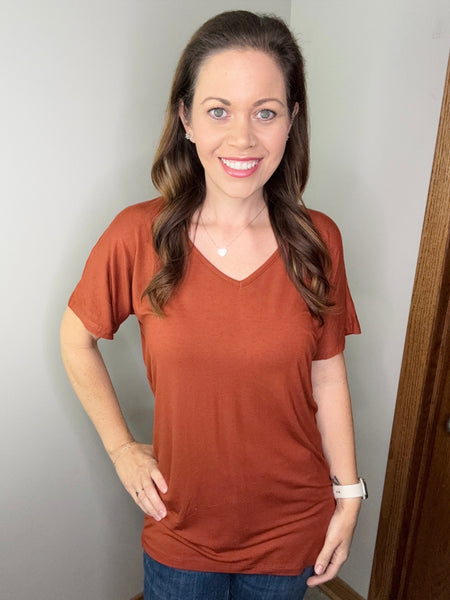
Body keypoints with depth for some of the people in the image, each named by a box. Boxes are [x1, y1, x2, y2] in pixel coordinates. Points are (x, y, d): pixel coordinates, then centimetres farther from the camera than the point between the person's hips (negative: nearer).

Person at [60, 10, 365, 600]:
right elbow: (76, 339, -3)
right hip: (182, 525, -1)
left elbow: (328, 375, -4)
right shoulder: (137, 237, -18)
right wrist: (121, 447, -3)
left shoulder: (318, 240, -12)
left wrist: (349, 495, 1)